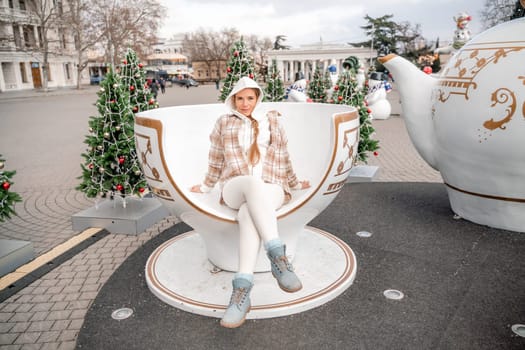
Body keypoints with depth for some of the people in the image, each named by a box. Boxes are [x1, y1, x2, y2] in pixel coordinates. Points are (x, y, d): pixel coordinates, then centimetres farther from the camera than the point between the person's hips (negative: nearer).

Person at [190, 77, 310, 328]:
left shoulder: (272, 121, 19)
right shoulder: (224, 123, 17)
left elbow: (283, 156, 26)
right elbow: (216, 159, 24)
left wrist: (294, 183, 31)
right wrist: (207, 185, 29)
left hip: (271, 189, 1)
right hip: (235, 189, 0)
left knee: (248, 214, -37)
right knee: (253, 184, -40)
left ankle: (242, 291, -45)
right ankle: (278, 256, -47)